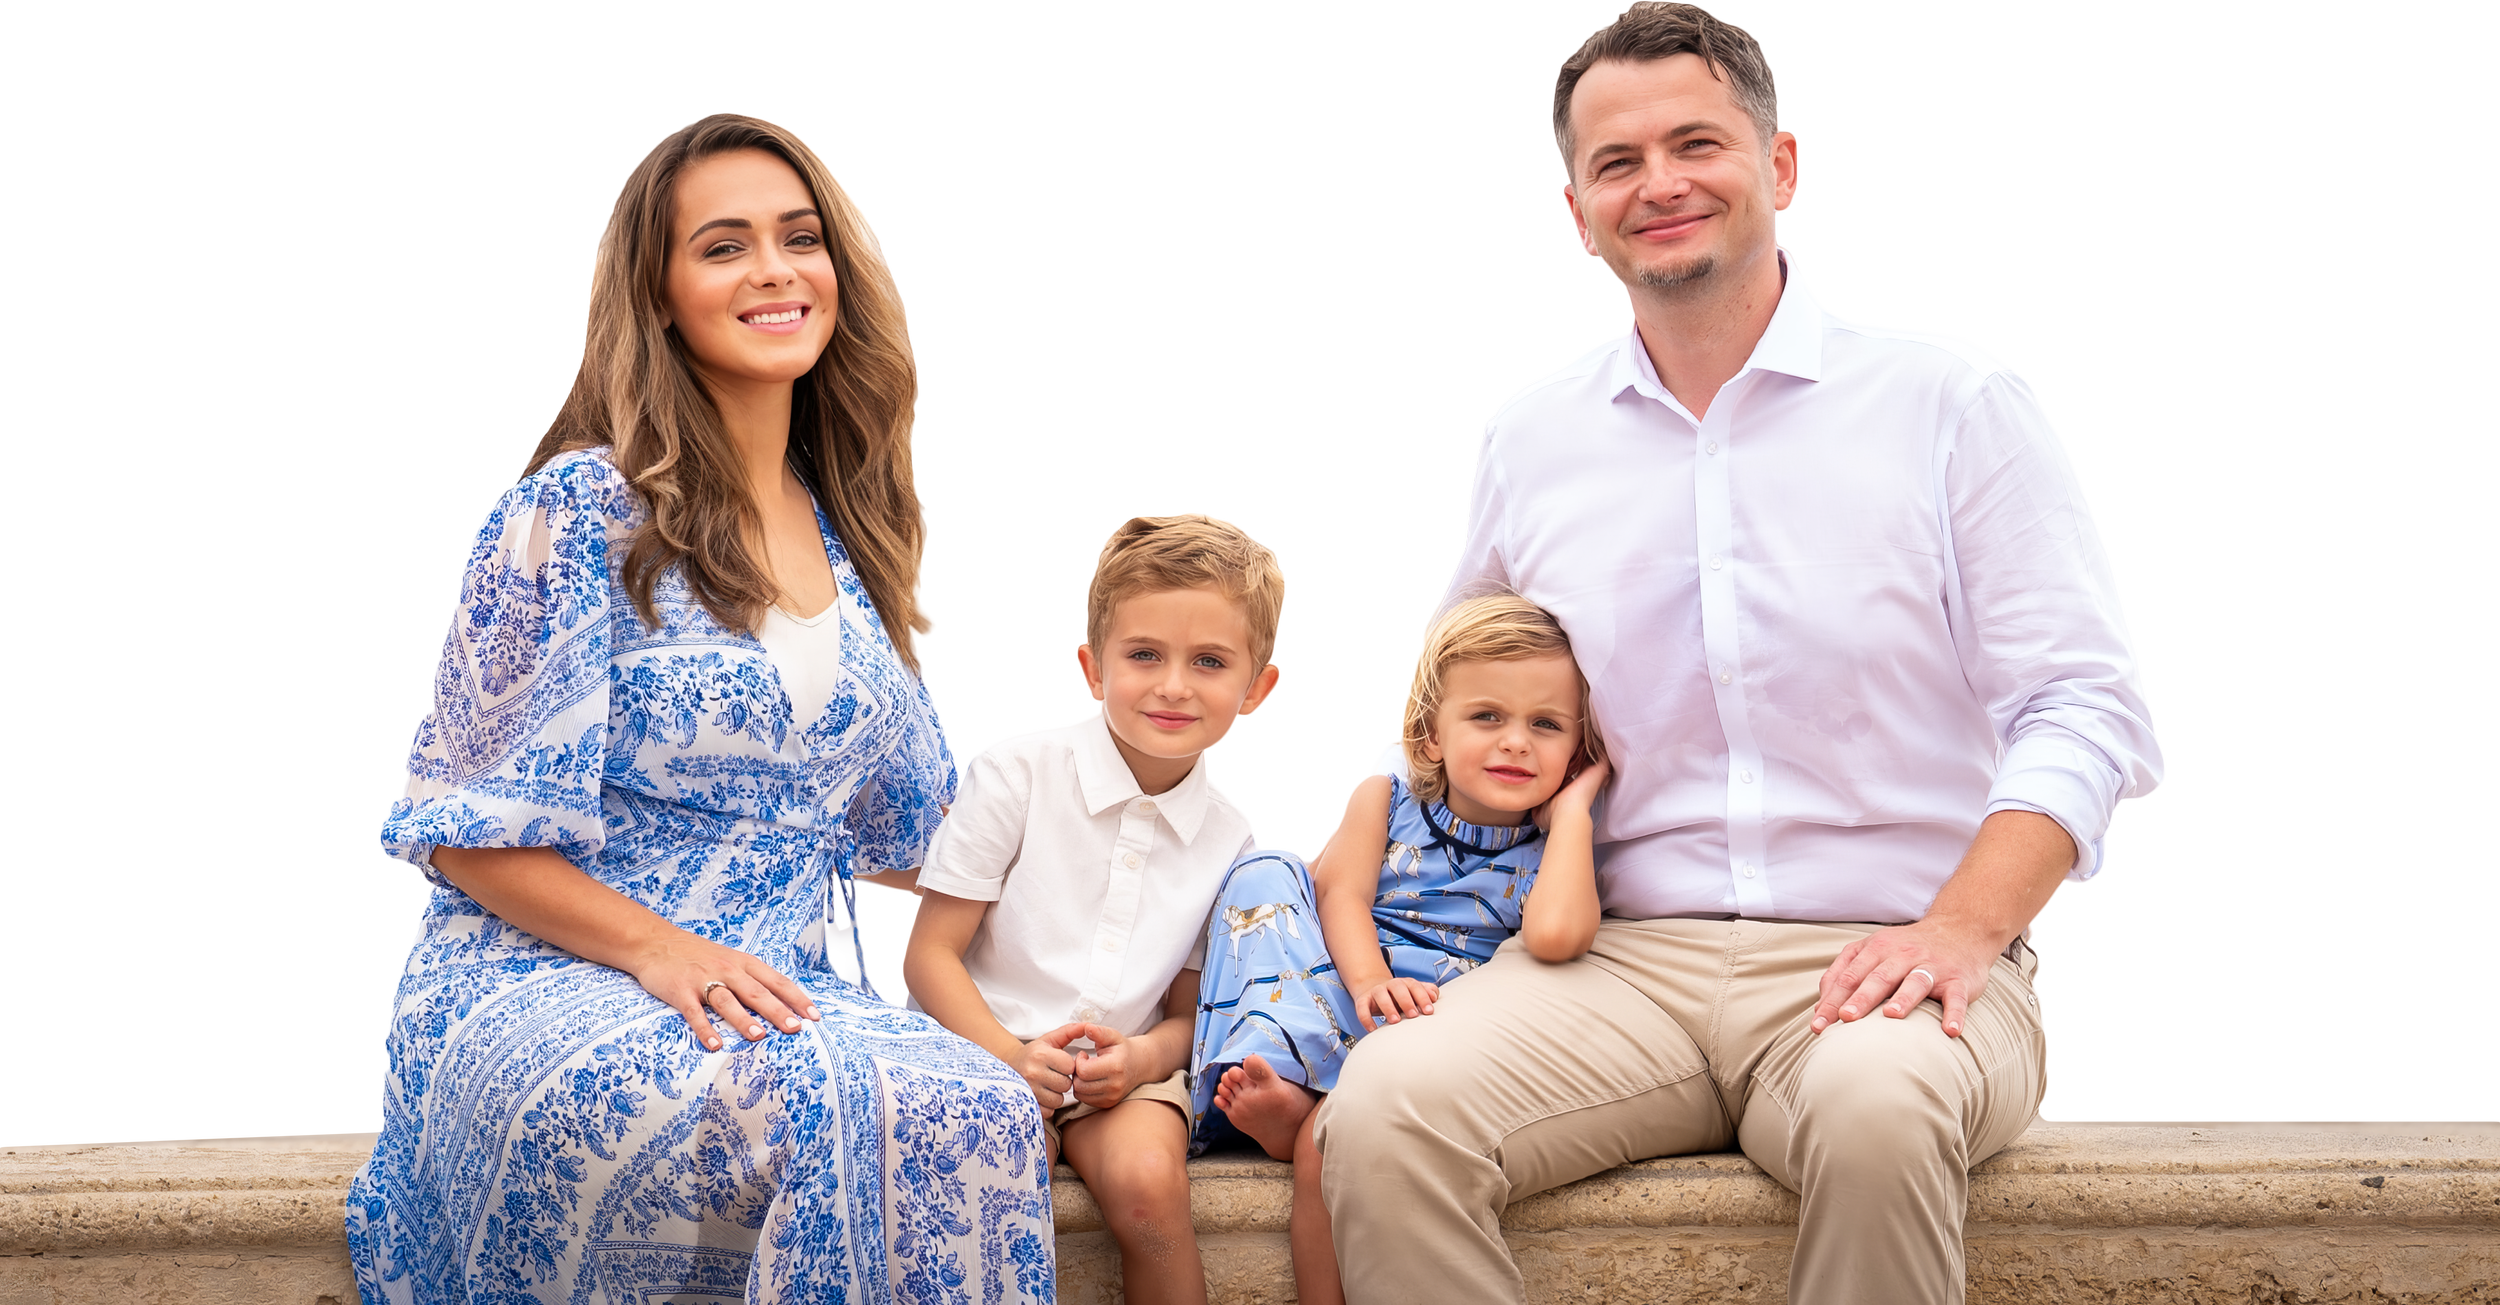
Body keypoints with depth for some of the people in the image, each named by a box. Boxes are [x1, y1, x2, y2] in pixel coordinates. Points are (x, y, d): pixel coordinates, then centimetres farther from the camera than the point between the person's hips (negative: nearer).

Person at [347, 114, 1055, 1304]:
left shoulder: (851, 539, 16)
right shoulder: (582, 511, -3)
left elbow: (898, 837, 24)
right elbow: (469, 831, -5)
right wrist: (660, 949, -18)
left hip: (785, 1000, 5)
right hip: (544, 980, -5)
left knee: (984, 1115, -31)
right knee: (850, 1111, -38)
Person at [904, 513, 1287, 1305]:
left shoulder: (1227, 832, 4)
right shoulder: (1017, 774, -6)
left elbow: (1191, 1008, 10)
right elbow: (930, 955, -6)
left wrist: (1150, 1053, -14)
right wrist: (1011, 1055, -21)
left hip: (1128, 1070, 2)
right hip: (993, 1052, -2)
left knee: (1147, 1178, -30)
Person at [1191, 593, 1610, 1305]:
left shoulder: (1556, 849, 3)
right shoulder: (1383, 800, 11)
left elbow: (1554, 934, -21)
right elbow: (1343, 895, -5)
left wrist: (1571, 806, -10)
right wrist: (1367, 980, -26)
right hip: (1334, 1001, 4)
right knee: (1265, 879, -16)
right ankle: (1286, 1080, -33)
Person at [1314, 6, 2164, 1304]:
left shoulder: (1950, 406, 4)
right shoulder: (1528, 442, 15)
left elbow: (2083, 711, -1)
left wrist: (1962, 927, -17)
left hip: (1881, 961, -2)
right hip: (1623, 957, 3)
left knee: (1878, 1105, -38)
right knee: (1387, 1104, -28)